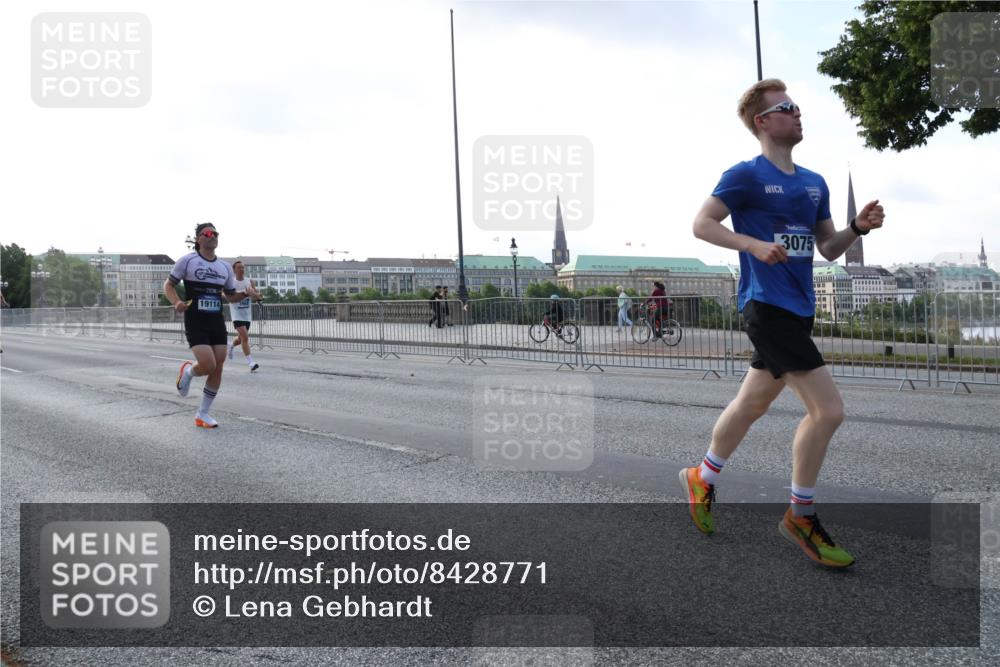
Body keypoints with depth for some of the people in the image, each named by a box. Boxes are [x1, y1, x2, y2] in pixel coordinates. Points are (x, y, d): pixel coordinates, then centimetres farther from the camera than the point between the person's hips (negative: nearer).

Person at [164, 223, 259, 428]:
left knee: (218, 368, 2)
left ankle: (202, 414, 16)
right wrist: (176, 302, -17)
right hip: (195, 322, -5)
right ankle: (188, 371, 20)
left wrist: (246, 293, -2)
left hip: (217, 322, 5)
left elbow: (230, 296, 19)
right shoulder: (187, 261, -3)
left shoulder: (225, 267, 11)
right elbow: (168, 284, 2)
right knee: (208, 365, -18)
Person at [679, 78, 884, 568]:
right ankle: (800, 517, 5)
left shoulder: (815, 183, 15)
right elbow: (701, 224, -10)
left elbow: (828, 249, 17)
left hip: (798, 310, 8)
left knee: (751, 405, 18)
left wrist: (858, 227, -2)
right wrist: (756, 245, -22)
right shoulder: (746, 175, -7)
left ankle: (702, 480, 37)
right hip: (768, 307, -8)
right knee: (828, 410, -12)